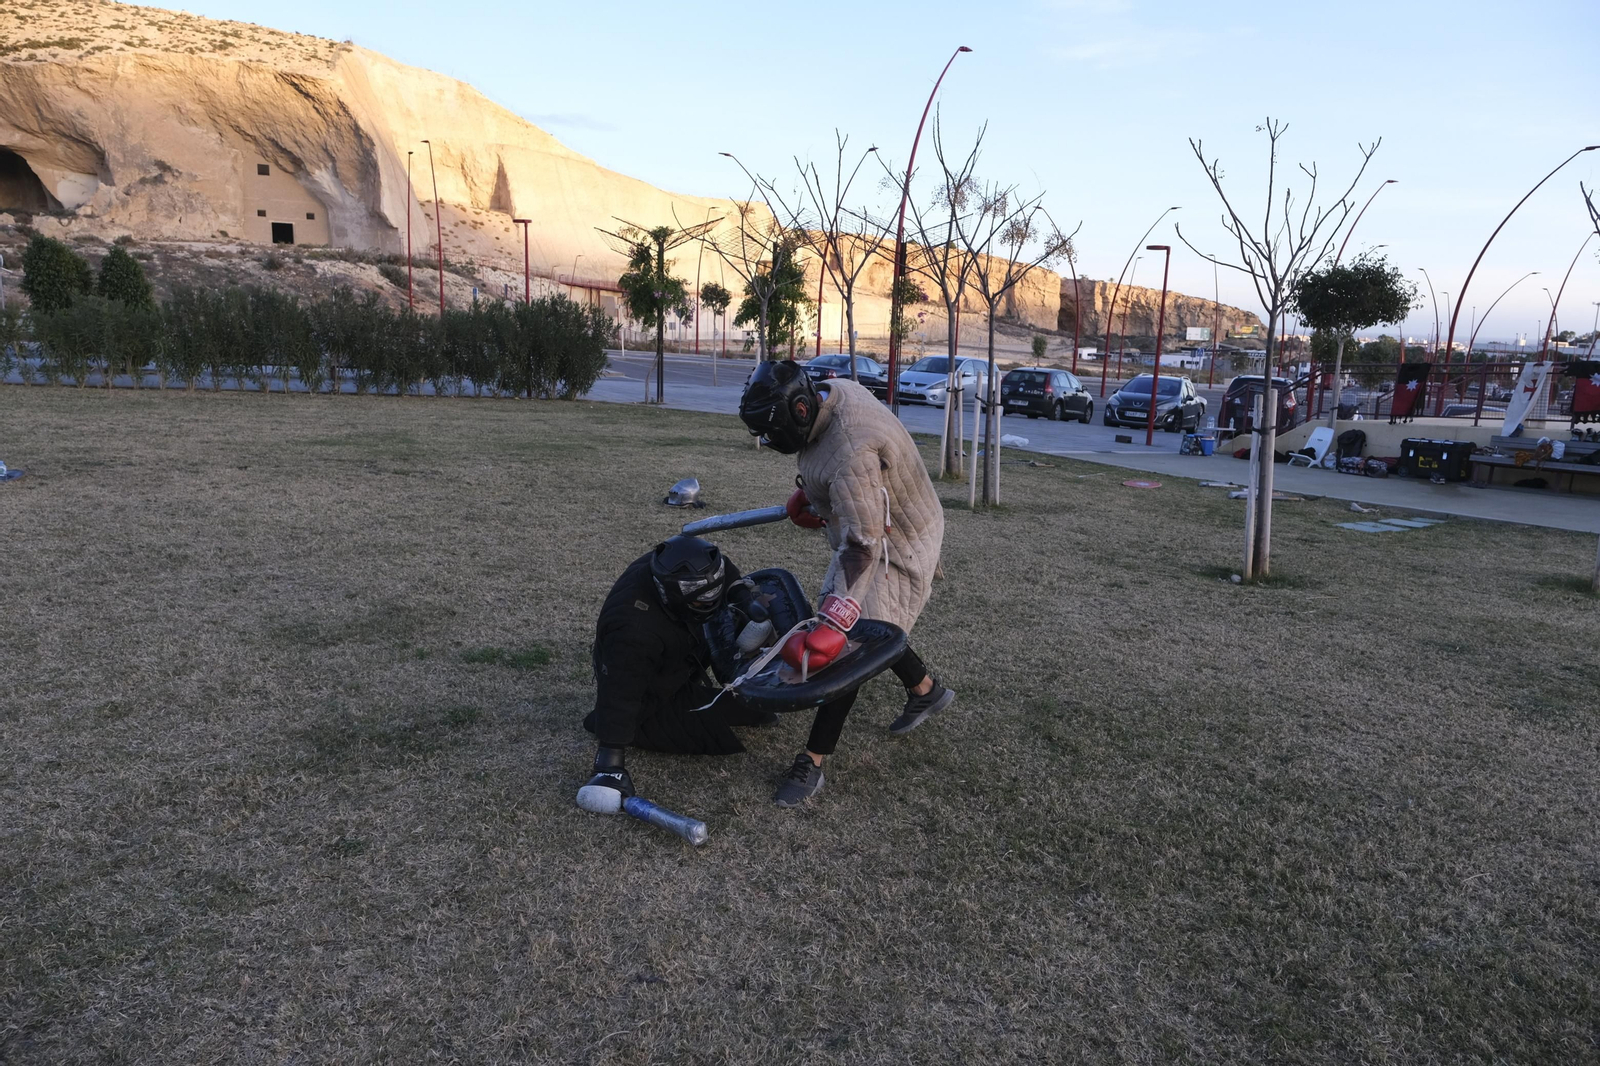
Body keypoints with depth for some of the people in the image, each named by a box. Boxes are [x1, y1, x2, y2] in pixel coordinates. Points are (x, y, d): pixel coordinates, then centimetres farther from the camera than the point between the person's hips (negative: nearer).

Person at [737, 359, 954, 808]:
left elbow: (862, 550, -40)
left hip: (896, 551, -10)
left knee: (849, 650, -8)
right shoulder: (833, 390, -10)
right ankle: (926, 690, 42)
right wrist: (809, 491, 18)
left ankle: (811, 765, 0)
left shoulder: (851, 455, -38)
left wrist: (832, 624, -44)